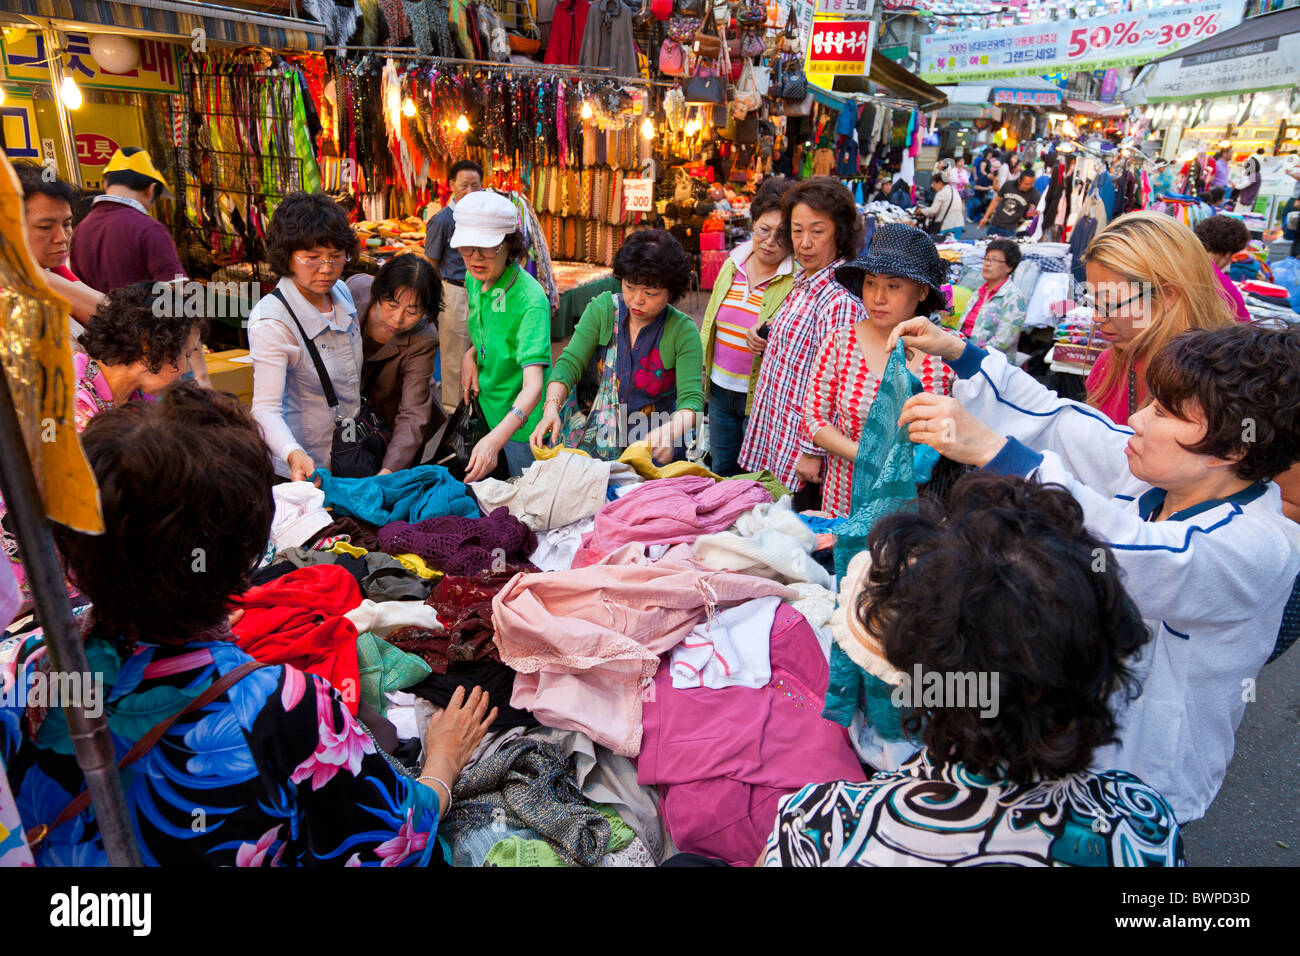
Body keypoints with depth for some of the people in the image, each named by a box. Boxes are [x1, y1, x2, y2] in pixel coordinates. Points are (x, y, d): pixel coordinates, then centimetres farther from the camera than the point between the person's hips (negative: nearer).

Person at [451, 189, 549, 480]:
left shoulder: (530, 300, -28)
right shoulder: (474, 279, -4)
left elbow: (533, 385, -37)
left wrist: (494, 440, -50)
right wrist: (470, 353, -4)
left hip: (522, 424, -7)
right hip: (490, 412, 7)